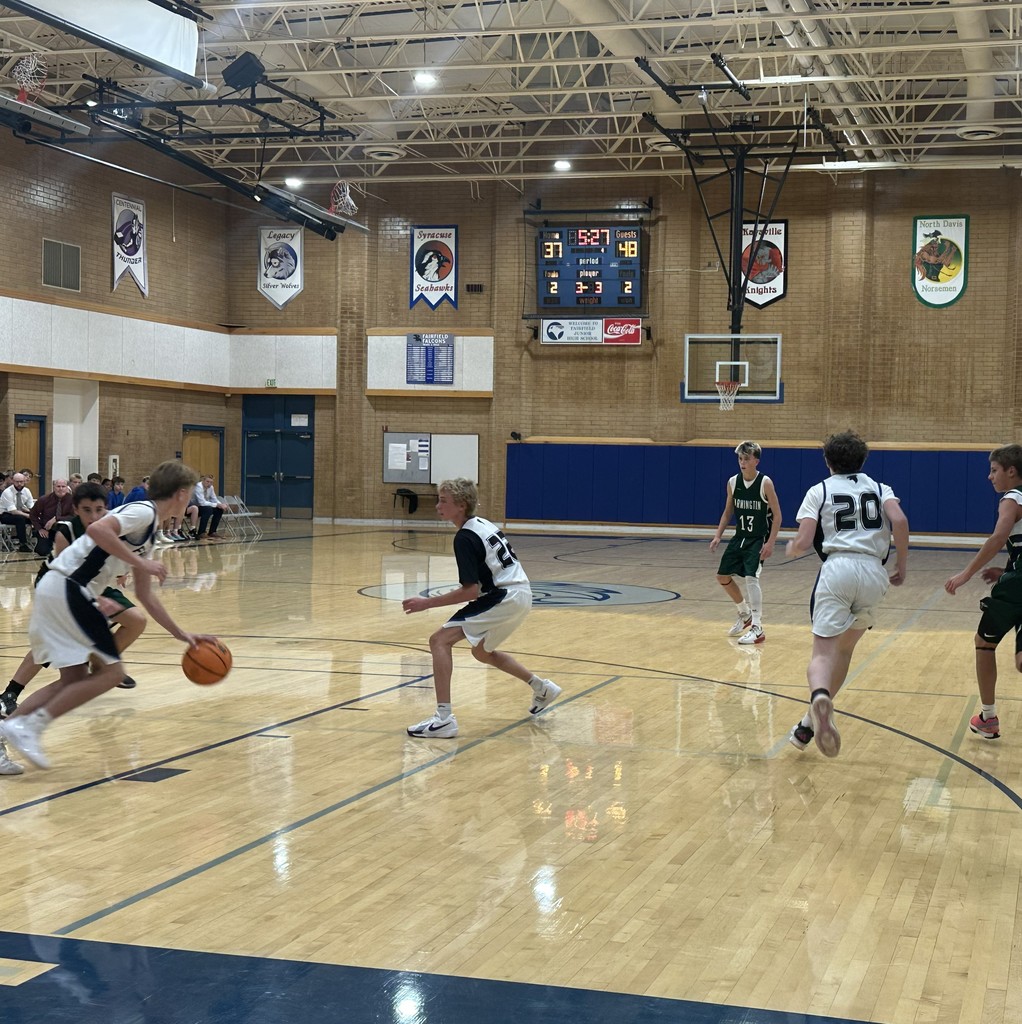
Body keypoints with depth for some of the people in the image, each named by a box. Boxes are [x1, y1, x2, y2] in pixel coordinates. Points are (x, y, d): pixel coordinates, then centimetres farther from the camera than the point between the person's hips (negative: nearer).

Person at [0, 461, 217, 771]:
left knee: (74, 679, 13)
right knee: (111, 672, -5)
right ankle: (31, 726, -8)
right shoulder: (143, 511, -7)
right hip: (69, 590, -10)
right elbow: (97, 529, -26)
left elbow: (145, 596, 26)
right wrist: (141, 563, -20)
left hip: (53, 591, 10)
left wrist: (181, 635, 26)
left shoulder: (147, 529, 22)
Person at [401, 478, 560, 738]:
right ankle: (542, 688, 39)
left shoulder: (465, 538, -15)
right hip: (521, 595, 10)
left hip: (504, 598, -10)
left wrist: (426, 603, -17)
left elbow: (471, 590, -20)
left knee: (440, 640, -13)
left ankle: (443, 718, -21)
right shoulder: (483, 524, 13)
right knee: (482, 651, 30)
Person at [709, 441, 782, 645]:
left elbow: (777, 515, -13)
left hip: (759, 539, -7)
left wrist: (770, 543, -20)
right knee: (723, 576, 10)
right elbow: (728, 511, 11)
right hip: (740, 537, 7)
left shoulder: (765, 483, -16)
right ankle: (745, 614, 32)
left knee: (750, 577, -21)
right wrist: (718, 535, 1)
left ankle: (757, 629, -18)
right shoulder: (733, 482, -1)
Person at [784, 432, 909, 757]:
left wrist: (790, 549, 23)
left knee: (823, 652, -9)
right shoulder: (879, 488, 19)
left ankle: (820, 697, -44)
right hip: (874, 573, 3)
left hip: (837, 569, -3)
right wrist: (902, 564, 8)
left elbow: (803, 542, 1)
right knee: (844, 647, 20)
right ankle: (811, 723, 17)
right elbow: (899, 521, -2)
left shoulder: (819, 491, 12)